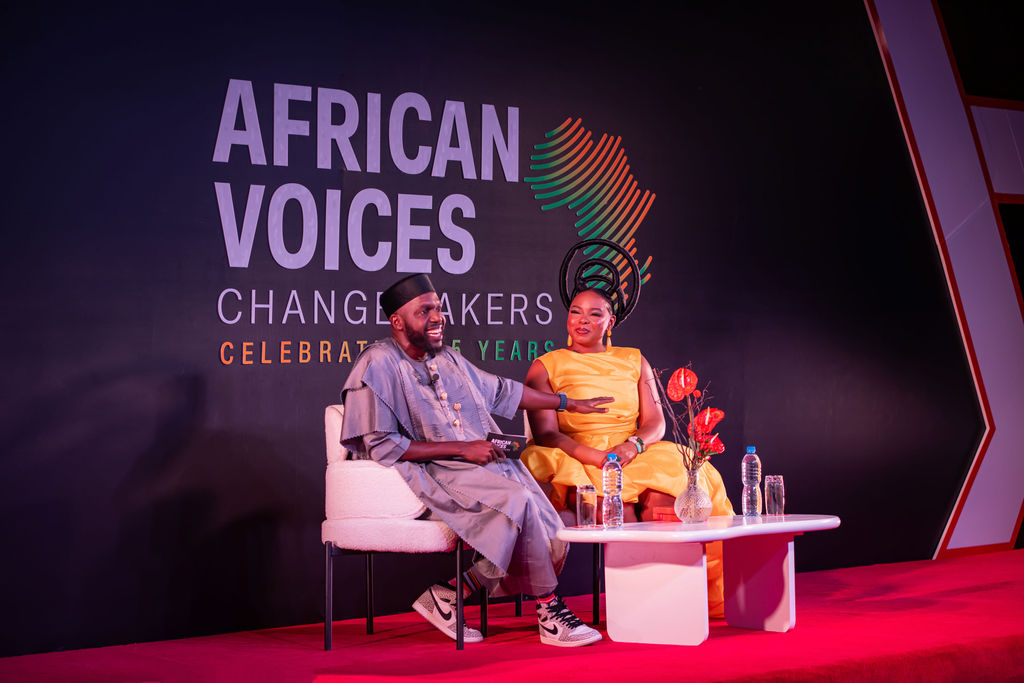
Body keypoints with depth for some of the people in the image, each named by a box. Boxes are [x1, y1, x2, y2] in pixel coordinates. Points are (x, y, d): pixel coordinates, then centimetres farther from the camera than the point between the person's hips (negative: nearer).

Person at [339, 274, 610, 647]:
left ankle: (450, 595, -5)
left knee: (553, 542, -13)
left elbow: (501, 390, 32)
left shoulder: (447, 359, 19)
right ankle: (548, 609, -14)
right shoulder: (378, 365, -6)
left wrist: (570, 403, 36)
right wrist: (461, 449, -16)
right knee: (520, 500, -30)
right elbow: (382, 447, -14)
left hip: (485, 468, 8)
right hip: (432, 476, -8)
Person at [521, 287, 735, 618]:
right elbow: (546, 434, -2)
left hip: (637, 455, 3)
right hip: (578, 465, -3)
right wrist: (598, 458, -18)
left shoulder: (634, 361, 18)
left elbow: (655, 422, 11)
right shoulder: (546, 367, 8)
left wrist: (633, 445, -14)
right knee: (618, 507, -36)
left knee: (662, 497, -32)